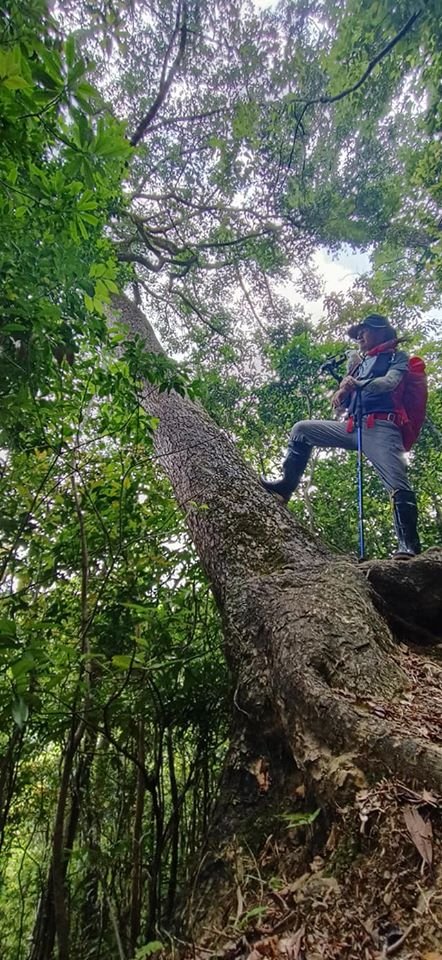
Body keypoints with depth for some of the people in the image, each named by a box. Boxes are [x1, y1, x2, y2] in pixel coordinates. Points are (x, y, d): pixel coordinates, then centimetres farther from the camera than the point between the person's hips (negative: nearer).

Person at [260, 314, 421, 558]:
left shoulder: (397, 357, 13)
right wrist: (341, 394, 2)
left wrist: (356, 384, -6)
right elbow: (340, 406, 24)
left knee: (398, 486, -20)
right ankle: (286, 485, 5)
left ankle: (409, 544, -20)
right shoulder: (359, 365, 30)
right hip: (352, 427, 7)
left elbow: (390, 382, -11)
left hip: (380, 428, -7)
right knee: (302, 430, 6)